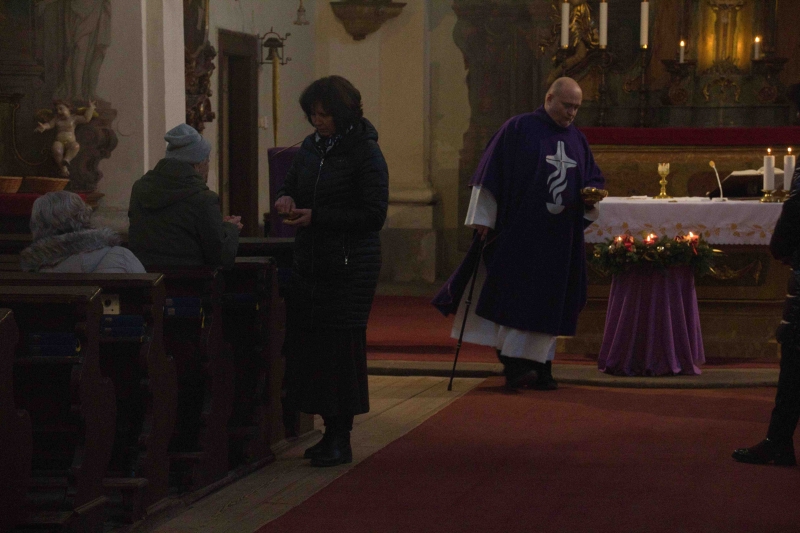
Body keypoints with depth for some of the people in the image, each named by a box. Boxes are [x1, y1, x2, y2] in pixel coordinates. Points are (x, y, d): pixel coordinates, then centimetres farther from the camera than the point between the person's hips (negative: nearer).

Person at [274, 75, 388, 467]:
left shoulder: (365, 152, -10)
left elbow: (374, 215, -13)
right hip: (309, 262, 7)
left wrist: (316, 217, -16)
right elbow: (291, 185, 24)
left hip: (349, 266, -7)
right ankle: (330, 431, 15)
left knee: (341, 347, -6)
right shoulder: (311, 147, 11)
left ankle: (341, 439, 2)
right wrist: (286, 199, -1)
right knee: (307, 343, 5)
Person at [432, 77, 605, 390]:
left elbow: (593, 177, 19)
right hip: (519, 231, -5)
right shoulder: (519, 129, -4)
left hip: (559, 237, 5)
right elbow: (492, 173, -5)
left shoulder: (577, 140, 13)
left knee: (548, 301, 5)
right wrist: (483, 219, -8)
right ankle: (515, 362, -8)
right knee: (519, 292, -10)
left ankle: (540, 365, 8)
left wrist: (590, 196, -5)